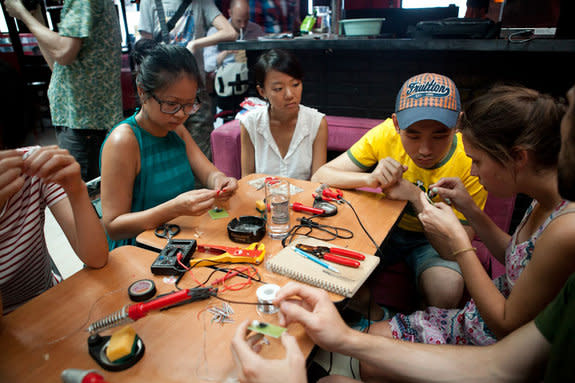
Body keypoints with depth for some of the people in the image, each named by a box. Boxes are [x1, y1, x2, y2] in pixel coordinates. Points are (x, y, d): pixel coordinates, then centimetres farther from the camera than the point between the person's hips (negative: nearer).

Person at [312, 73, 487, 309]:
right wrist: (370, 179, -36)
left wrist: (417, 197, -34)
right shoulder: (385, 135, -20)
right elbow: (320, 177, -19)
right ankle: (372, 317, 4)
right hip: (383, 227, 1)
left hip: (431, 240, -1)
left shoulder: (470, 162, -24)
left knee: (447, 287, -31)